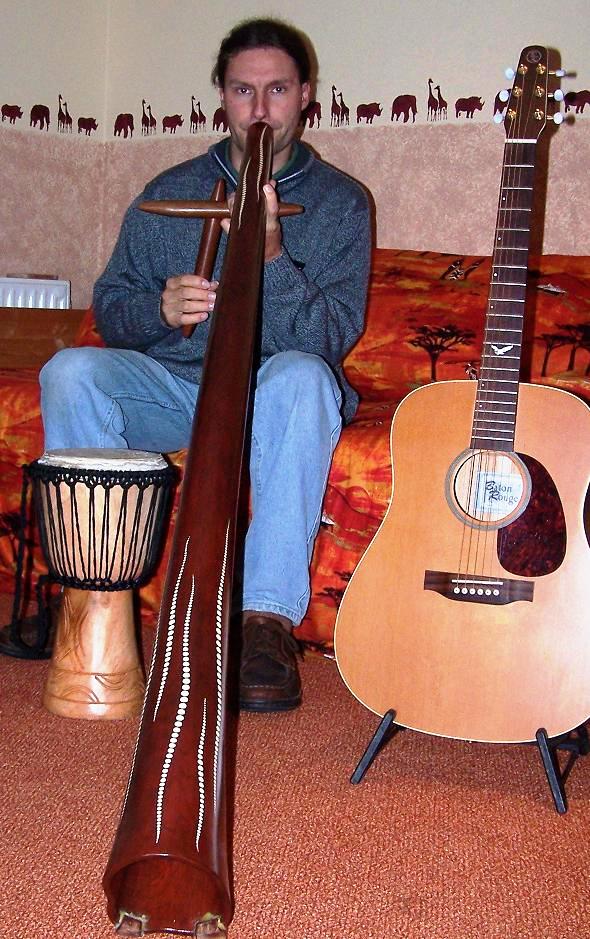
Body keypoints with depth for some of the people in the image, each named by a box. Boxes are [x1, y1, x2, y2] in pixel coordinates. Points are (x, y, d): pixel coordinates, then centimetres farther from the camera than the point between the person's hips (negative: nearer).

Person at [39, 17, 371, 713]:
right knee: (70, 371, -24)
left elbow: (332, 337, -10)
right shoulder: (170, 193, 10)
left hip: (270, 397, -2)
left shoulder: (338, 201, 2)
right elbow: (108, 309, 8)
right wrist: (159, 309, -15)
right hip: (169, 387, 3)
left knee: (300, 374, -36)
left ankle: (269, 614, -37)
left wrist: (270, 254, -25)